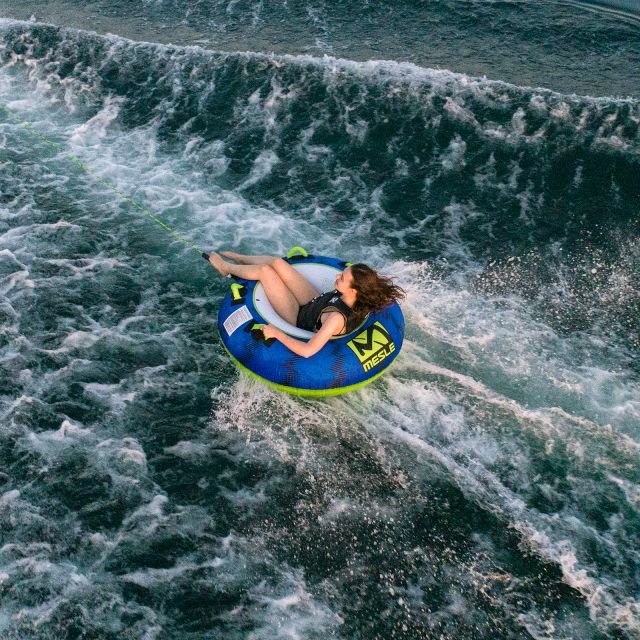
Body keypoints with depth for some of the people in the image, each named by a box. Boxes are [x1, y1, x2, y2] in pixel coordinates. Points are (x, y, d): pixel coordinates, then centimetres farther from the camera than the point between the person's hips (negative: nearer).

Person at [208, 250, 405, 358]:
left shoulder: (337, 318, -46)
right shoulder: (361, 300, -26)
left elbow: (307, 351, -48)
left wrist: (276, 333, -39)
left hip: (300, 317, -6)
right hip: (314, 301, 6)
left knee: (265, 270, -3)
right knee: (277, 262, 6)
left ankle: (226, 268, 30)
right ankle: (236, 258, 39)